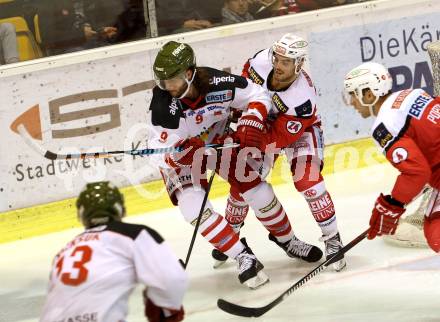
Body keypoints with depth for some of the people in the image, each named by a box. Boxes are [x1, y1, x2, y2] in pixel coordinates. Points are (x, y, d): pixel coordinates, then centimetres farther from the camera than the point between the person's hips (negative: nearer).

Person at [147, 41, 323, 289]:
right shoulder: (163, 103, -32)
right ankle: (245, 259, -12)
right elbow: (159, 154, -29)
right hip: (179, 156, -2)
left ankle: (287, 240, 28)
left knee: (257, 190, 1)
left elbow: (258, 97, -12)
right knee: (193, 206, -21)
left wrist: (250, 124, -28)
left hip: (218, 141, 2)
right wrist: (183, 153, -47)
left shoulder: (217, 83, -29)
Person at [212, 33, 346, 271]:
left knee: (307, 181, -22)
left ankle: (332, 239, -7)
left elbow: (279, 137, -34)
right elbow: (244, 83, -2)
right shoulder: (261, 62, -27)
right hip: (264, 121, 5)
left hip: (298, 131, -5)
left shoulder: (303, 98, -38)